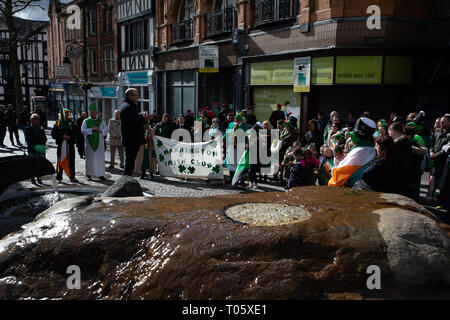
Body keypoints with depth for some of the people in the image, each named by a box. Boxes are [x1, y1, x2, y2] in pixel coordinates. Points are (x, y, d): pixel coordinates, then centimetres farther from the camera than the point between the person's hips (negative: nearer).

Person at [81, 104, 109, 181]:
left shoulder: (101, 121, 9)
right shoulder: (86, 121, 6)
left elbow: (106, 130, 3)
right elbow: (82, 130, -5)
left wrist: (100, 130, -15)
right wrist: (91, 129, -16)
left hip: (99, 142, 1)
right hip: (89, 142, -1)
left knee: (100, 158, -2)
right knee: (90, 159, 3)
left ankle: (100, 174, 2)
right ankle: (89, 174, 14)